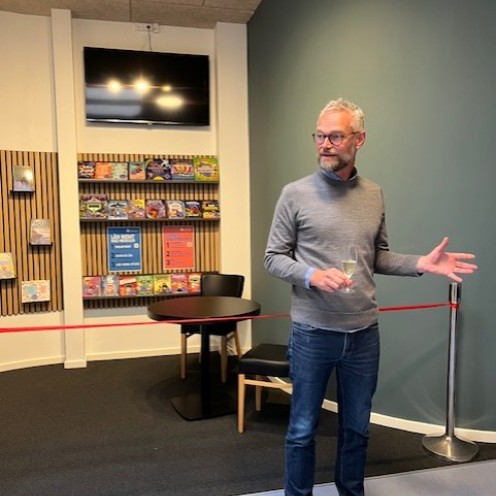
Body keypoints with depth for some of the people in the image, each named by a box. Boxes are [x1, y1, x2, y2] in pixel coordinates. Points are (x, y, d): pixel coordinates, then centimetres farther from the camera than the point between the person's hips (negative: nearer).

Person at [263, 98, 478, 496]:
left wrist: (420, 263, -5)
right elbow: (273, 258, -5)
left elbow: (378, 258, 11)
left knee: (357, 428, 20)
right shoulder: (295, 194, -6)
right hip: (312, 334, -3)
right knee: (303, 429, 12)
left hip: (364, 333, 4)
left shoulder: (374, 195, 5)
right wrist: (312, 276, -22)